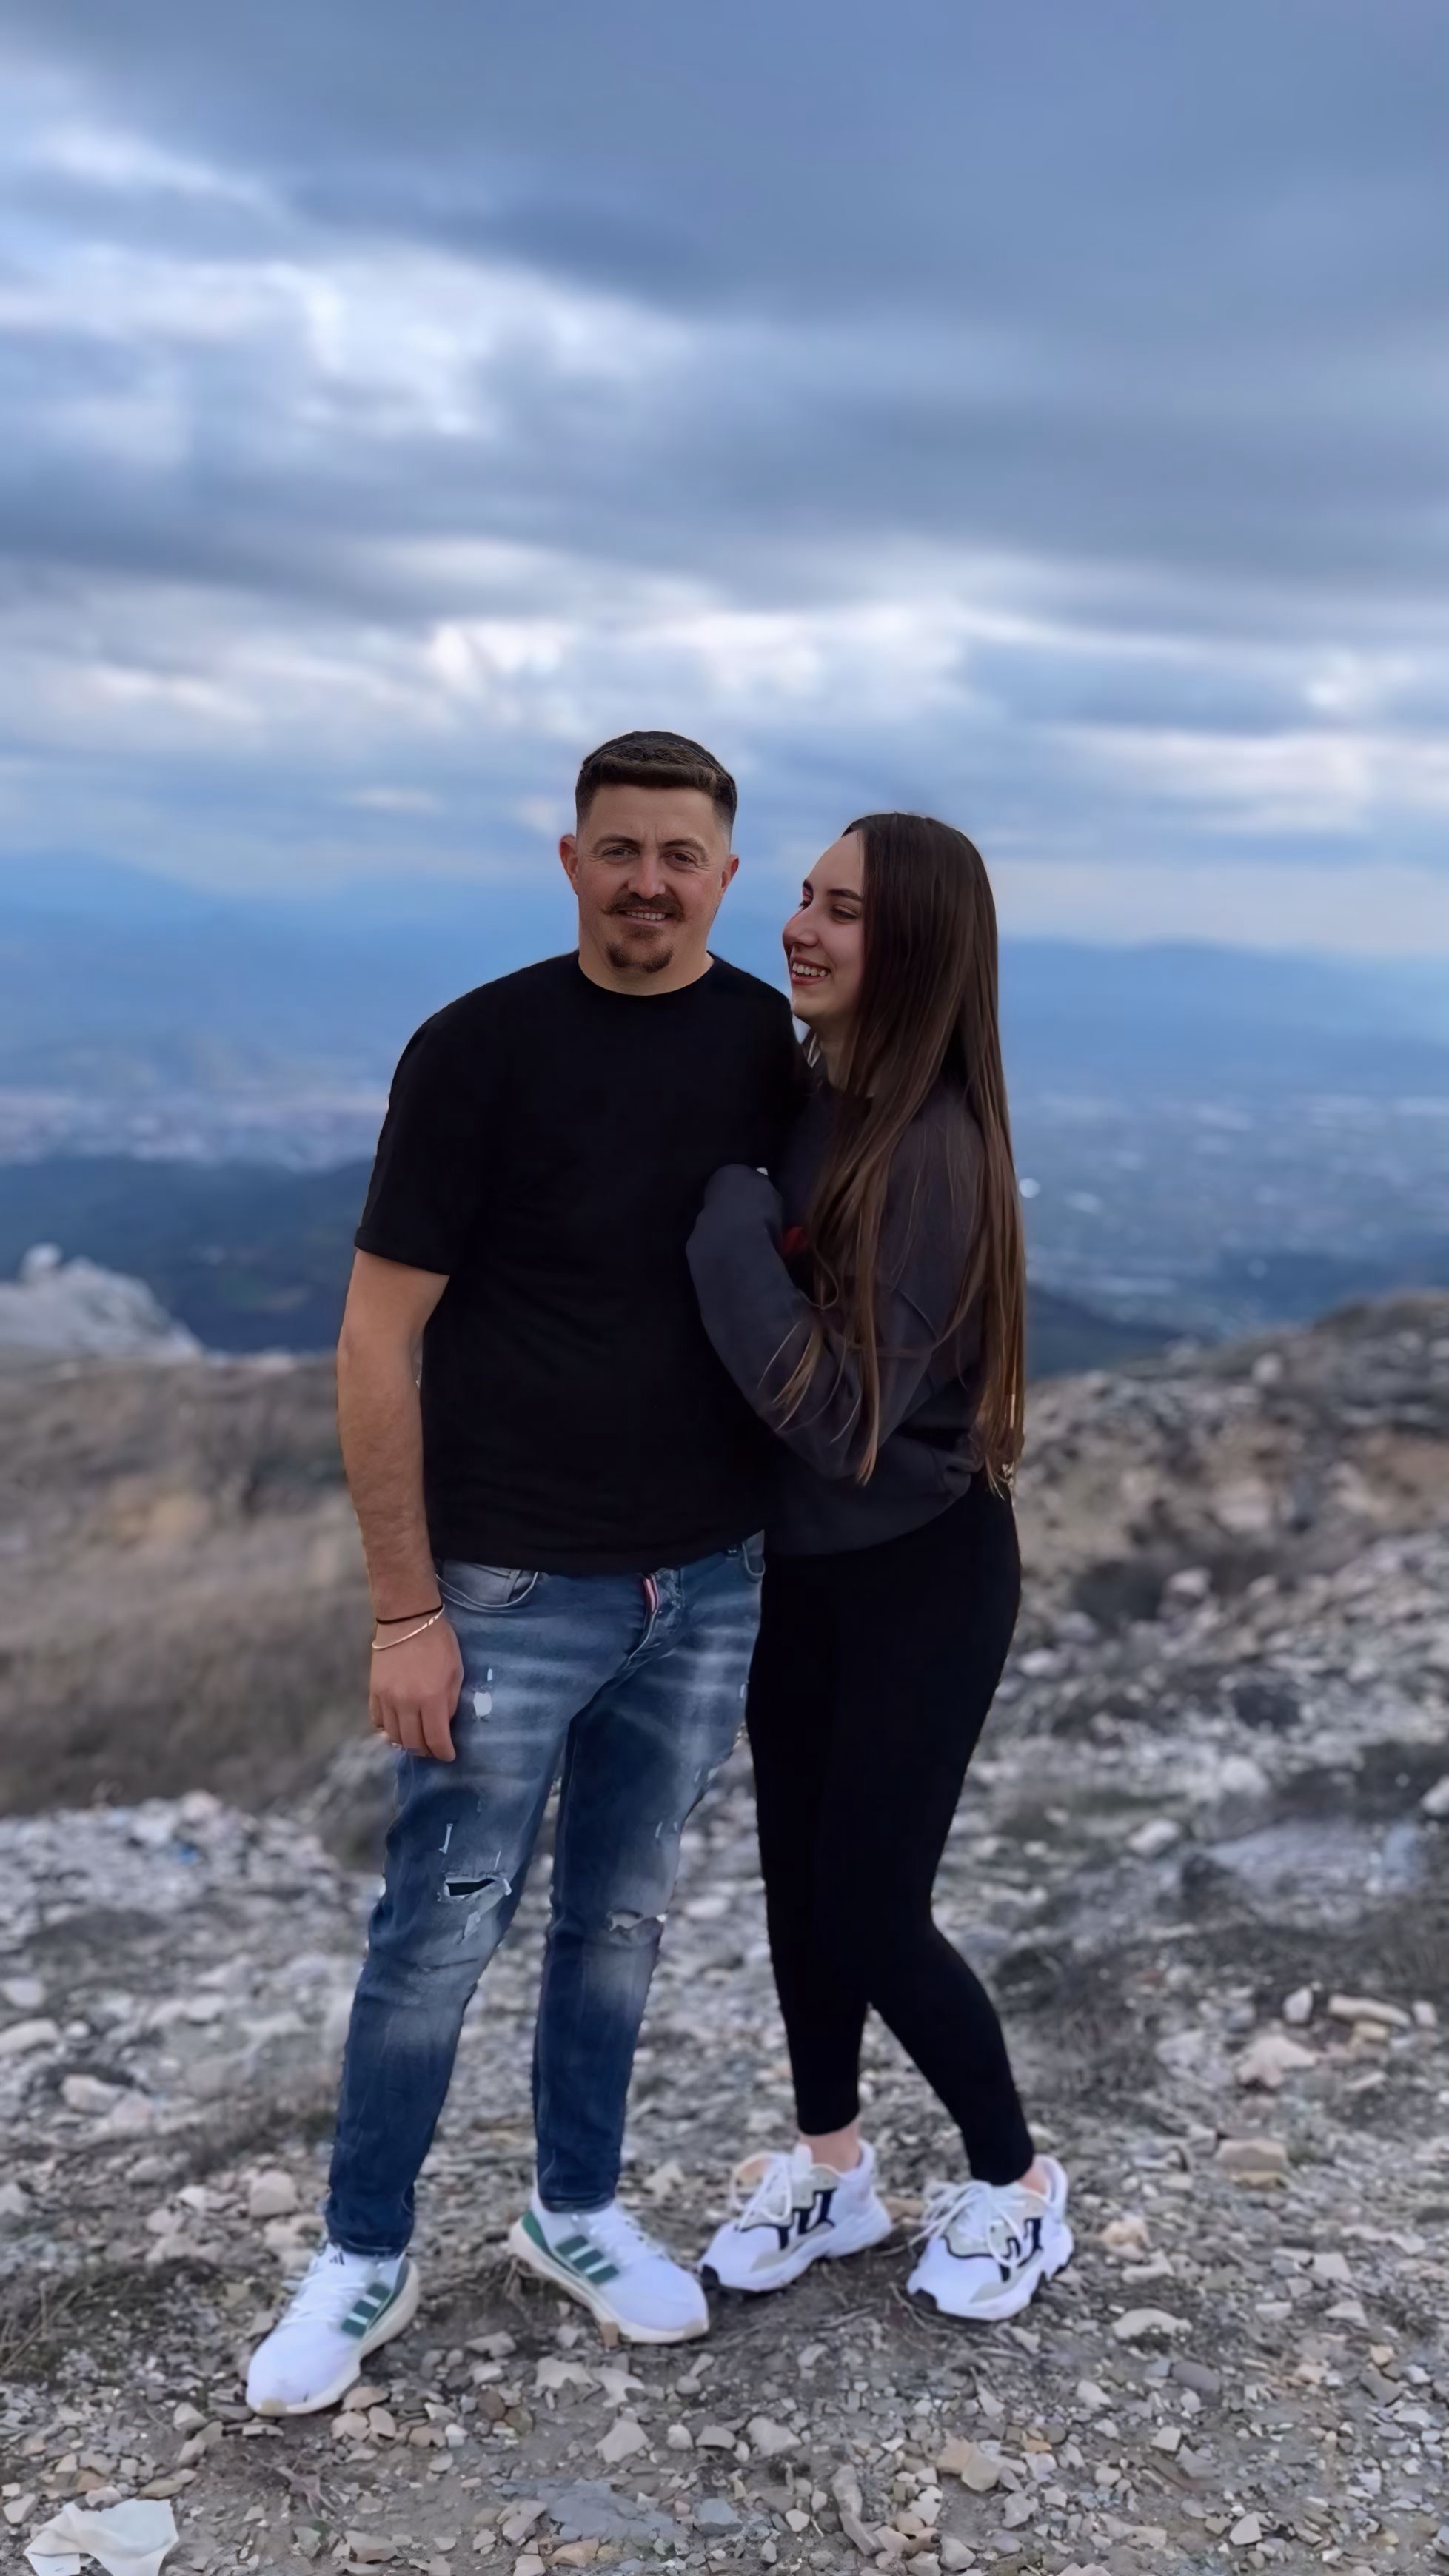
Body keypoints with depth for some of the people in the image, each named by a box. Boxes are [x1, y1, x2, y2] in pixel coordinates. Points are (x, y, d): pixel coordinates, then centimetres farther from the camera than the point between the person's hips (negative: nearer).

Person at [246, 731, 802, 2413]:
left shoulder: (770, 1044, 1)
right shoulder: (479, 1049, -12)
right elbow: (375, 1343, -11)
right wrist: (405, 1610, -12)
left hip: (708, 1579, 4)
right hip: (512, 1583, -4)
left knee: (620, 1922, 17)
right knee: (441, 1931, 7)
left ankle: (576, 2214, 38)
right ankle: (365, 2260, 28)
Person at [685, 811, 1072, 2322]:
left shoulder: (927, 1146, -26)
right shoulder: (796, 1098, -3)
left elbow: (839, 1411, -28)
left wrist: (725, 1209, -27)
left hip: (922, 1578, -7)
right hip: (799, 1565, 7)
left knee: (871, 1913, 4)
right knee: (798, 1878, 17)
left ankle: (1015, 2184, 31)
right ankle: (830, 2168, 39)